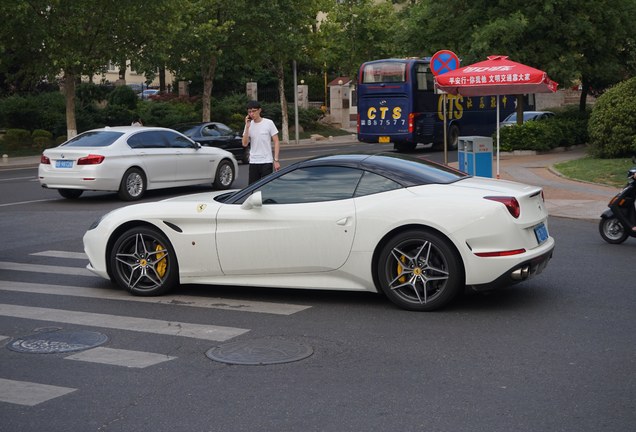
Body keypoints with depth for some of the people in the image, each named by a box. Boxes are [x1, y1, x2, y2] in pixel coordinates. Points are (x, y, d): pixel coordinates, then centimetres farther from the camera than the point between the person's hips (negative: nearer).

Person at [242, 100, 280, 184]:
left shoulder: (268, 123, -3)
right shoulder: (249, 125, 7)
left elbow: (276, 142, -2)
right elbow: (245, 144, -2)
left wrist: (276, 160, -10)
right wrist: (247, 127, -9)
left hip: (267, 162, -4)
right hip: (253, 162, 4)